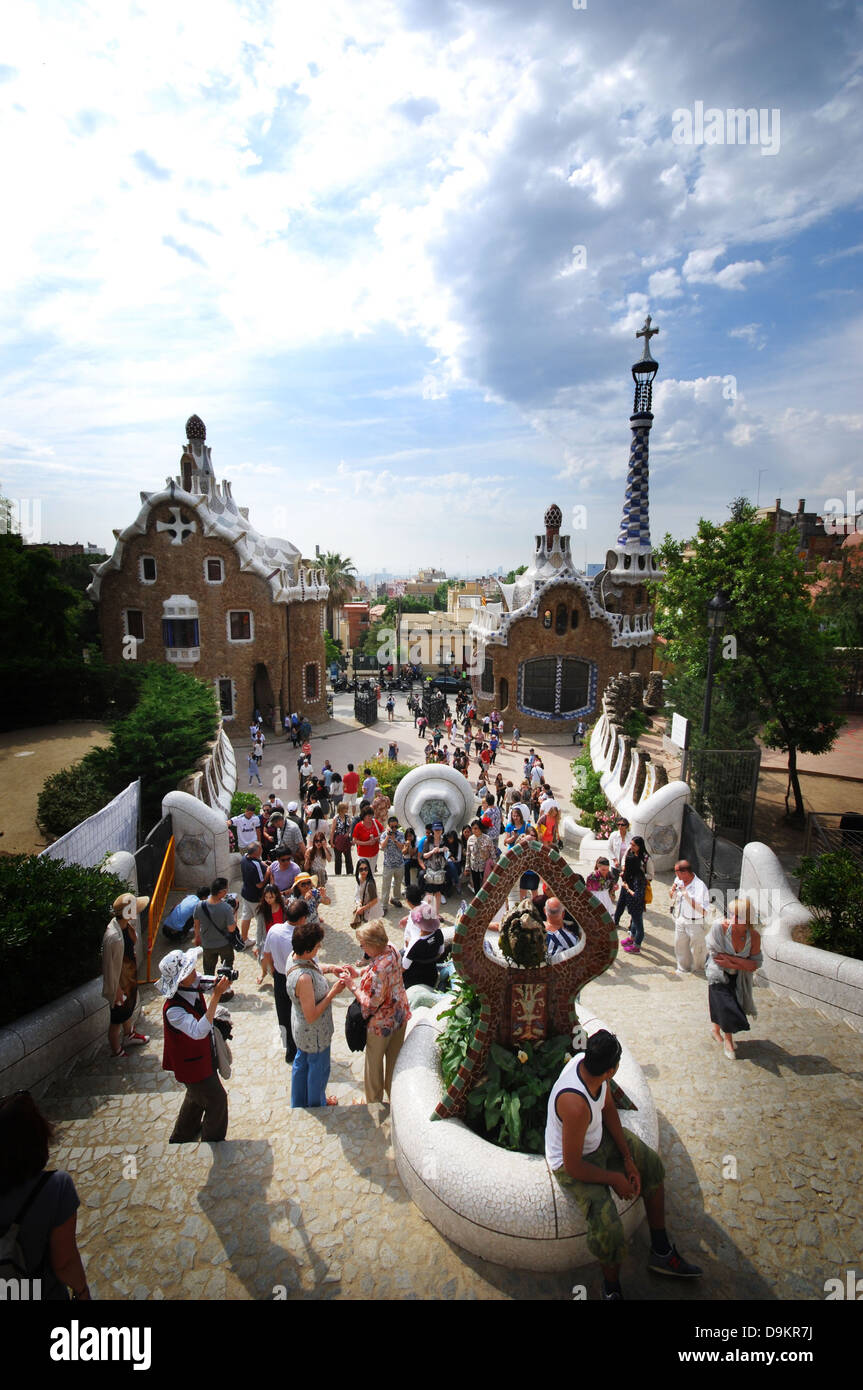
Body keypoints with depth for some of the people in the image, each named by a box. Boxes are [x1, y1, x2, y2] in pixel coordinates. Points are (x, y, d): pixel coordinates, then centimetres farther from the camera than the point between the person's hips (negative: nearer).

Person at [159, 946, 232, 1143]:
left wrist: (221, 985, -18)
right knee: (216, 1100, 6)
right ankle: (212, 1142, 30)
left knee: (197, 1096, 29)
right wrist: (216, 996, -51)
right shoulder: (173, 1009, -36)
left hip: (203, 1055, 8)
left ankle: (181, 1138, 53)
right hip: (191, 1064, -8)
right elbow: (198, 1031, -48)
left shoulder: (194, 986, -13)